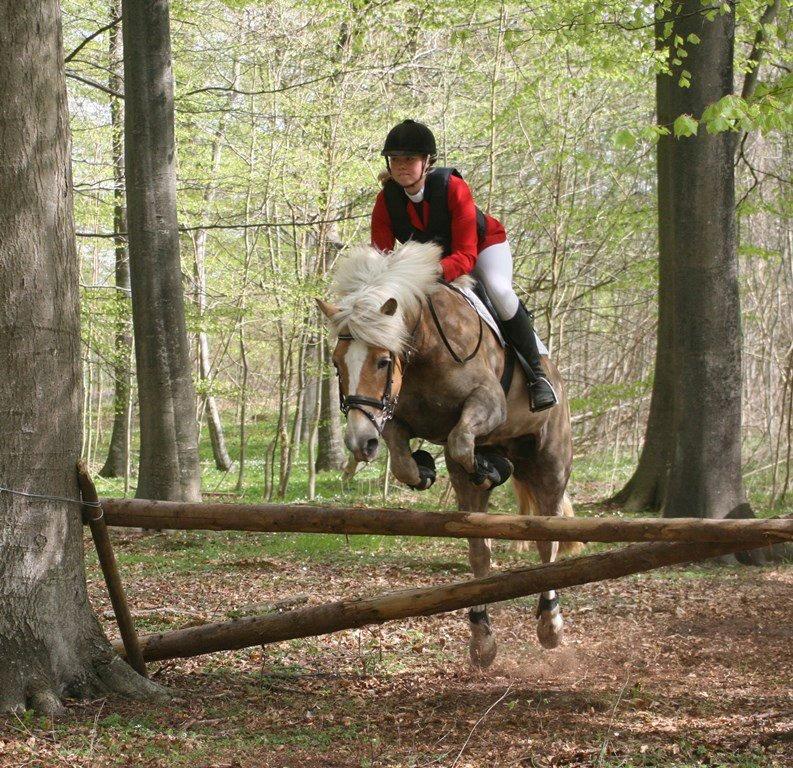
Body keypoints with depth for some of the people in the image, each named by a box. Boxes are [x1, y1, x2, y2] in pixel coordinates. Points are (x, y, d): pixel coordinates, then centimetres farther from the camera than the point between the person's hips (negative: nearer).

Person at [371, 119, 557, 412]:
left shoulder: (453, 187, -34)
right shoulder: (386, 200, -22)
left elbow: (465, 257, -40)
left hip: (483, 245, -5)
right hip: (432, 256, 5)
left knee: (498, 290, -32)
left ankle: (536, 373, -20)